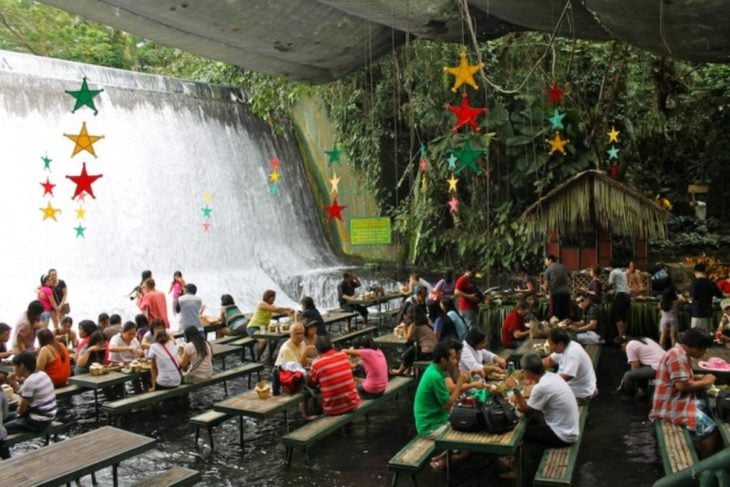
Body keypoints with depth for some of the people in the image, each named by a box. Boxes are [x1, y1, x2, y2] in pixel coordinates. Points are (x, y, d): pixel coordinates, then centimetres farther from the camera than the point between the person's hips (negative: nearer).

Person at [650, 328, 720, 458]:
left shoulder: (683, 354, 13)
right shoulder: (677, 355, -20)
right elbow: (682, 384, -25)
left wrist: (703, 379, 4)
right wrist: (704, 382, -11)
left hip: (679, 401, 11)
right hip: (672, 406, -11)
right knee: (711, 430, -16)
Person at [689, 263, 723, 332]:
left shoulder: (695, 282, -10)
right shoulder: (711, 282, 5)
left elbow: (693, 296, -18)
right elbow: (720, 295, 12)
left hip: (697, 312, -5)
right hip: (709, 312, 5)